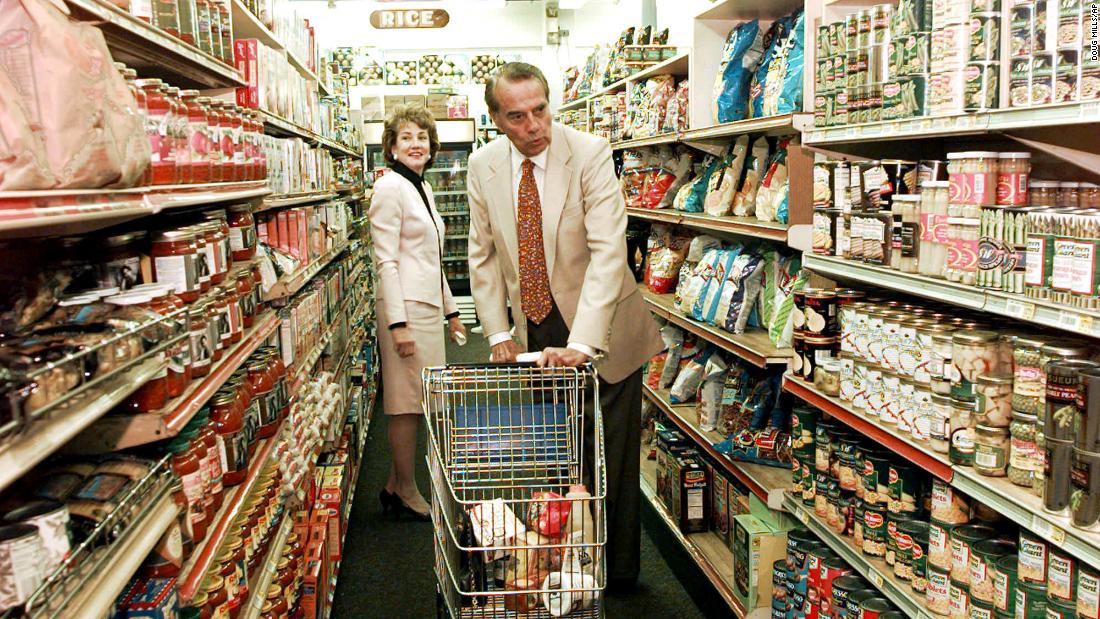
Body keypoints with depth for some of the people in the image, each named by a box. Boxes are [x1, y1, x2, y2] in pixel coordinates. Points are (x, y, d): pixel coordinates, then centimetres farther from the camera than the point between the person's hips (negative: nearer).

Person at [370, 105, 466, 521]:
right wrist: (398, 323, -21)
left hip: (429, 304, 9)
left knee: (415, 402, 13)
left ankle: (395, 487, 24)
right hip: (406, 306, -9)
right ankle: (406, 491, 14)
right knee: (407, 403, 0)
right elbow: (386, 260, -16)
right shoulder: (390, 187, -10)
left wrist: (450, 310, 22)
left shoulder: (422, 187, 17)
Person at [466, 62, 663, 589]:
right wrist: (498, 333, -1)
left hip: (601, 334, -3)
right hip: (535, 333, 4)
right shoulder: (483, 165, -2)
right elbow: (483, 254, 7)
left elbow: (608, 250, -24)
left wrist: (582, 342, -32)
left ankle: (619, 574, 27)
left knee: (611, 461, 7)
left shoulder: (590, 154, -16)